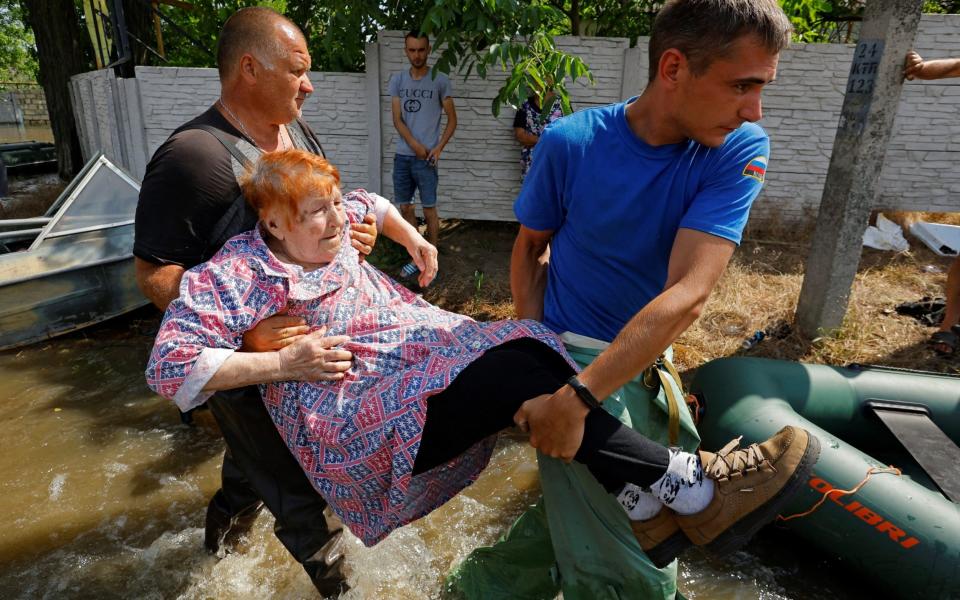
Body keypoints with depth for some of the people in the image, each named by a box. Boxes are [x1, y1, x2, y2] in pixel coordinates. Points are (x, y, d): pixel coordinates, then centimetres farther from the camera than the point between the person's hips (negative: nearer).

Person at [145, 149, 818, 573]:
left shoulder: (329, 230, 15)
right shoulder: (234, 273, -5)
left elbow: (372, 202, 36)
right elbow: (170, 366, -12)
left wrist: (415, 241, 24)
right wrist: (284, 362, -15)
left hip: (427, 351, 8)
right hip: (354, 424, -8)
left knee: (521, 344, -16)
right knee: (514, 368, -30)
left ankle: (642, 498, -15)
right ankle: (687, 485, -26)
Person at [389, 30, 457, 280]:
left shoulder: (440, 81, -2)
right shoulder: (397, 80, 7)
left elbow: (452, 120, 1)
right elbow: (397, 119, 1)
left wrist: (438, 148, -11)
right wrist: (415, 145, -12)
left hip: (427, 157, -4)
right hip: (403, 156, 4)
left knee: (429, 210, 0)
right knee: (405, 207, 9)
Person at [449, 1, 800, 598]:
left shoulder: (740, 150, -12)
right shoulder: (570, 142, -14)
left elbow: (688, 293, -24)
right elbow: (530, 246, 1)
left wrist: (577, 399, -31)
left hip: (649, 360, 4)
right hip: (571, 354, -3)